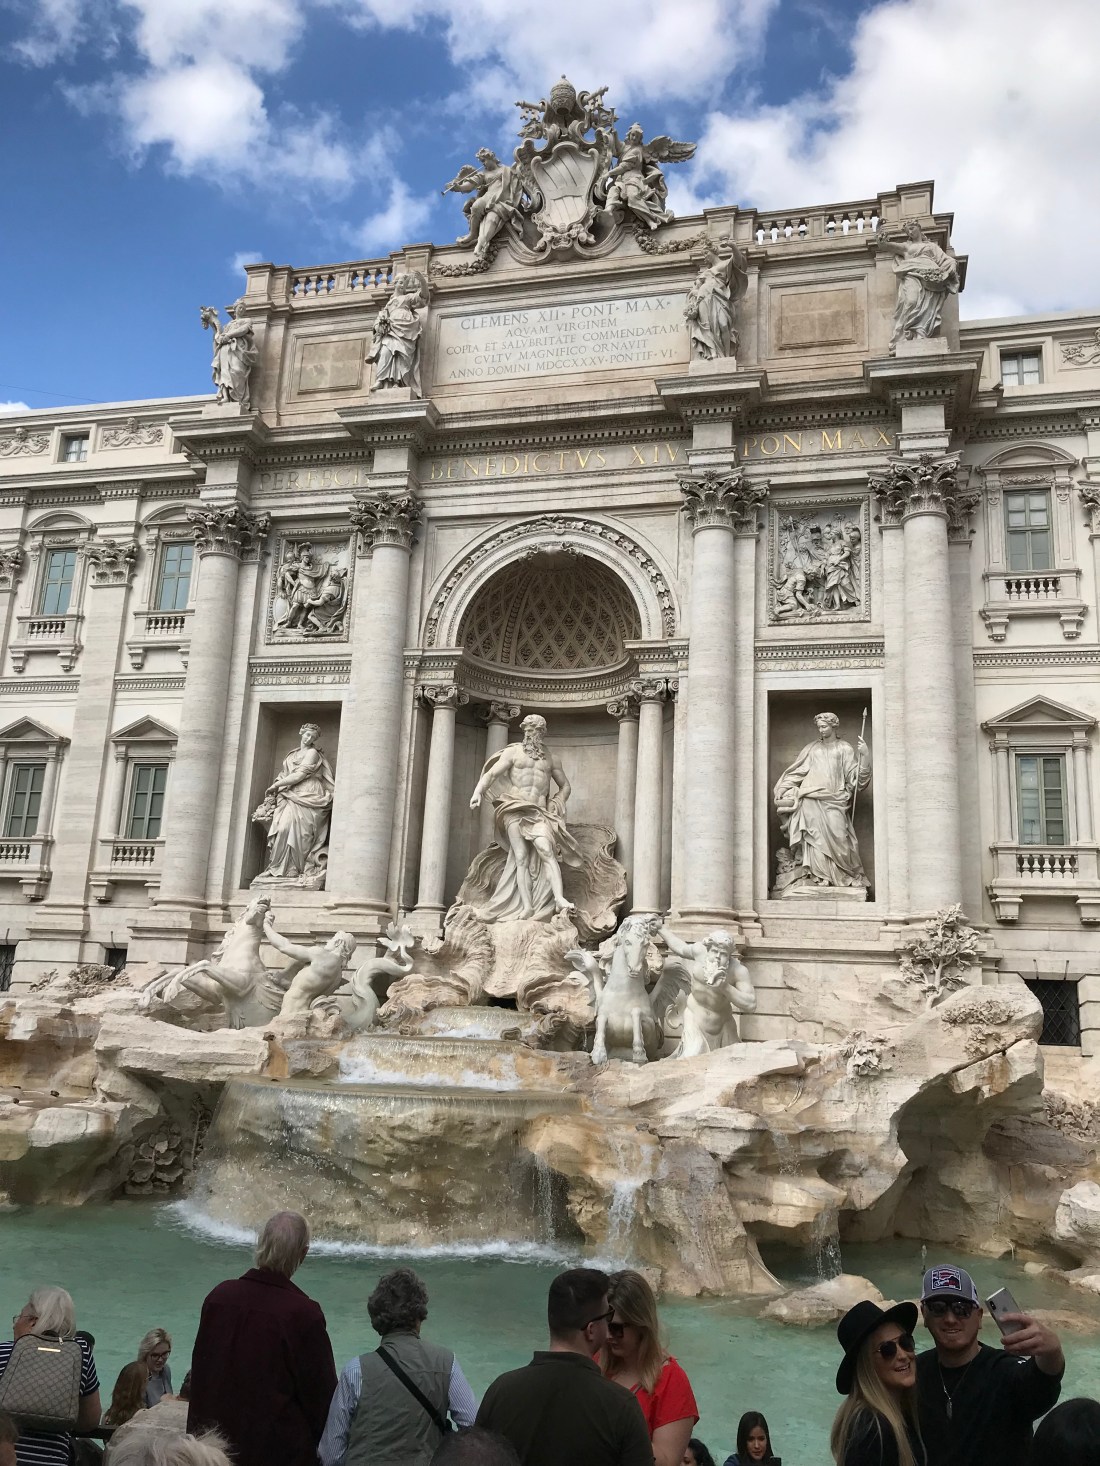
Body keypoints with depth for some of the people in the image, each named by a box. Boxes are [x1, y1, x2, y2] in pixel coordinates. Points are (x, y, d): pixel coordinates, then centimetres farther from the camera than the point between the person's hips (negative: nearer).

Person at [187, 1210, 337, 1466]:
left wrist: (199, 1433, 21)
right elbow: (322, 1392, -12)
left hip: (217, 1443, 5)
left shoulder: (219, 1295, -4)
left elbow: (199, 1372, 8)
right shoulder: (304, 1314, -21)